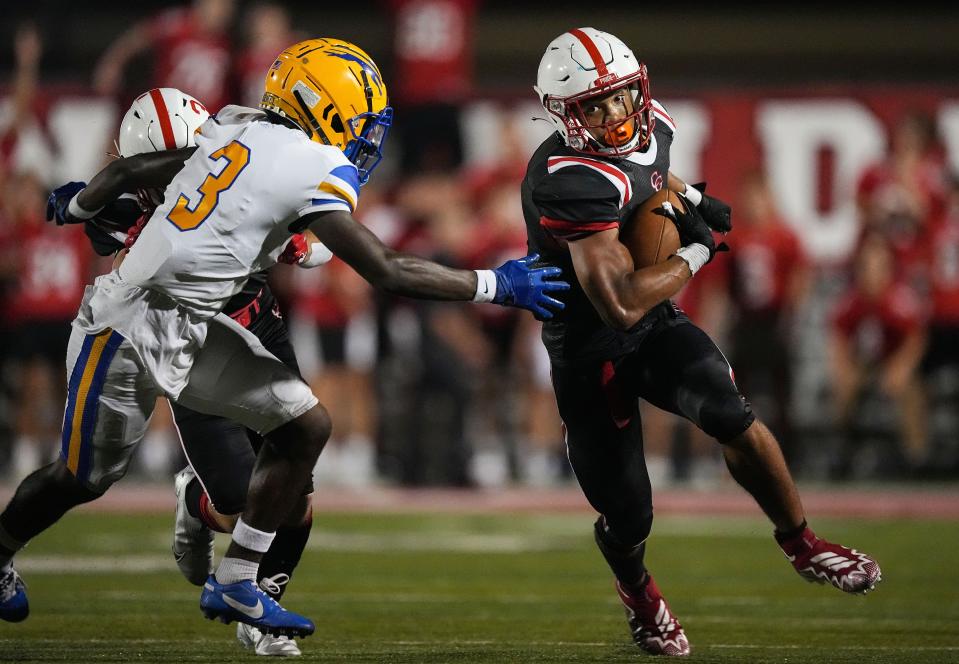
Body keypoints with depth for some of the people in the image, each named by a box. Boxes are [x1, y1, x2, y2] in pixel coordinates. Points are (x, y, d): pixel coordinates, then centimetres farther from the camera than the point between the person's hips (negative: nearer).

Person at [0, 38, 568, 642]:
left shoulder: (237, 133, 5)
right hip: (132, 331, -9)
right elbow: (387, 272, -20)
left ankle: (235, 584, 11)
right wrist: (498, 286, -13)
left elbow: (128, 171, 14)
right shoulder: (310, 170, -19)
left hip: (193, 330, 9)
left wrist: (78, 206, 35)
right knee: (83, 477, 10)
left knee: (306, 426, 3)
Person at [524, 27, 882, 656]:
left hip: (656, 322, 5)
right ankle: (639, 593, 40)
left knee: (734, 418, -23)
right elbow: (620, 305, -36)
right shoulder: (572, 183, -31)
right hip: (589, 350, -5)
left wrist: (688, 198, 0)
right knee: (627, 518, 5)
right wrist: (695, 254, -21)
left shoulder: (652, 126, -5)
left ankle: (803, 545, -1)